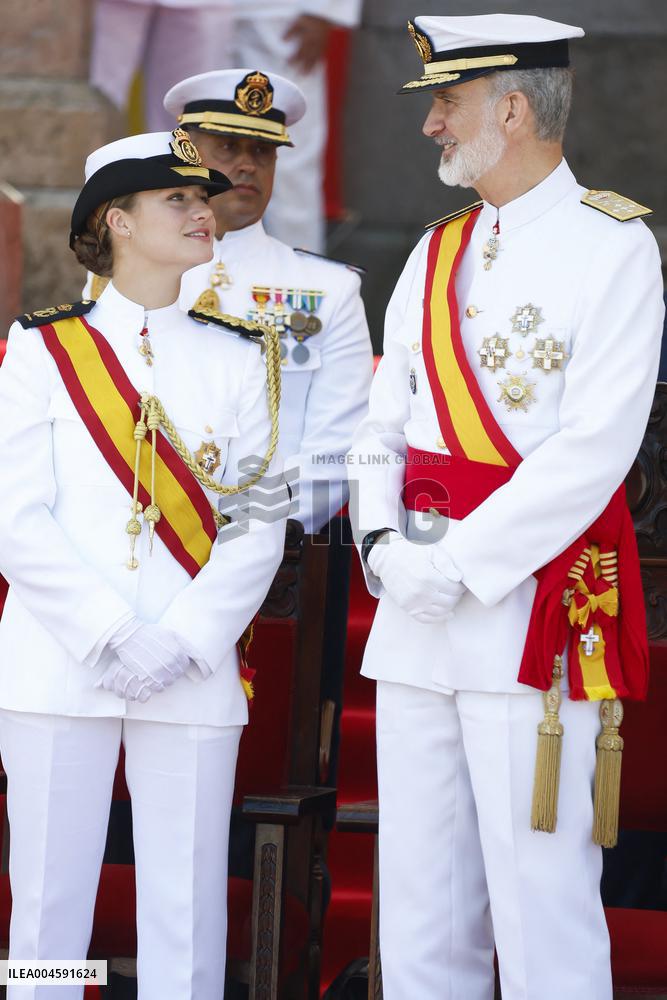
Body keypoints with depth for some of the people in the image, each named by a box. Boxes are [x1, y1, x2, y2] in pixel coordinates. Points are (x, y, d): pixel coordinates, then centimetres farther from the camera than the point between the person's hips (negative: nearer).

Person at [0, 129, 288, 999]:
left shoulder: (239, 361, 10)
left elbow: (260, 523, 4)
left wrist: (181, 639, -10)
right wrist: (107, 636, -13)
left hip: (194, 678, 2)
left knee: (187, 911, 1)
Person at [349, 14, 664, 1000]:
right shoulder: (436, 254, 15)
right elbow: (384, 423, 14)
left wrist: (457, 562, -16)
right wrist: (383, 540, -5)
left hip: (536, 604, -7)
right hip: (416, 620, 7)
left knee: (542, 908, -5)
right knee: (420, 911, 11)